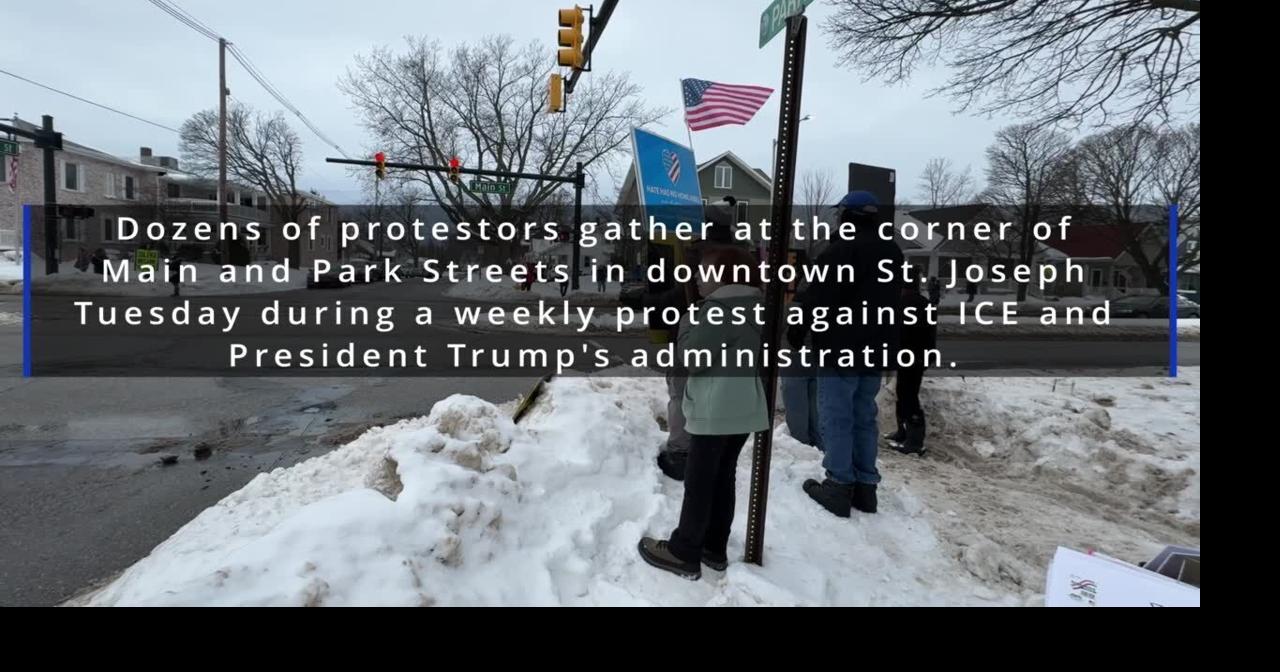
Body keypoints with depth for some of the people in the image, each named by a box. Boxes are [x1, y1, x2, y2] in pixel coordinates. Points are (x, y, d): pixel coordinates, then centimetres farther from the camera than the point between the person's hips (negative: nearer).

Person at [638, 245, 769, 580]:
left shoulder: (719, 308, -17)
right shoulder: (752, 306, 11)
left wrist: (688, 323, 0)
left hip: (716, 410, -9)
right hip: (744, 407, 9)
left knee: (699, 480, 0)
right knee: (723, 477, 15)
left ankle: (684, 552, 9)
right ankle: (714, 547, 25)